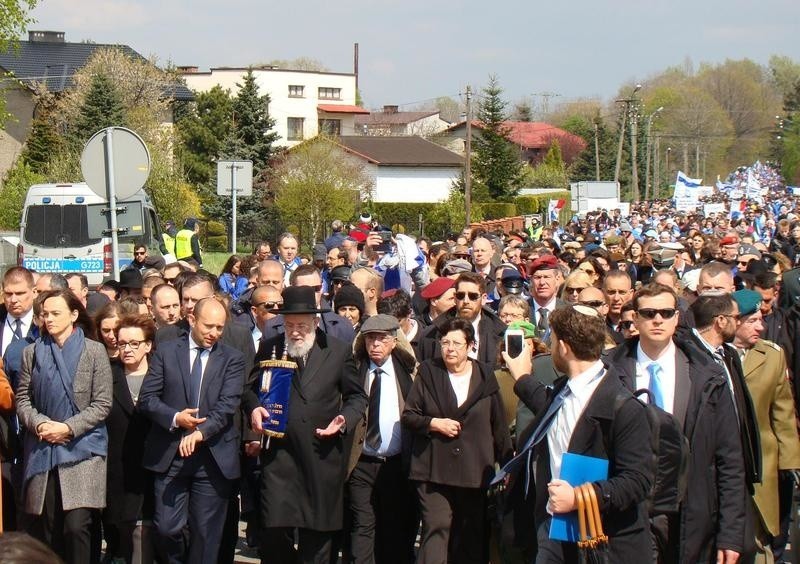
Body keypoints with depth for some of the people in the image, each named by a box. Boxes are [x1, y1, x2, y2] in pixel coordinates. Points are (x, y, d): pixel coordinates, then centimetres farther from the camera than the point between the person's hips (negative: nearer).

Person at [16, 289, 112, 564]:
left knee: (76, 526, -12)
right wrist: (39, 424, -10)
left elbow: (102, 404, -4)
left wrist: (68, 428, -13)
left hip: (82, 448, -3)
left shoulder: (94, 351, -1)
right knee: (46, 528, 2)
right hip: (42, 450, 3)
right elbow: (22, 399, 9)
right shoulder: (32, 352, 9)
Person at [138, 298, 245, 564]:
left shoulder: (232, 359, 4)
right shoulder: (166, 352, 6)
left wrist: (200, 432, -23)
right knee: (167, 528, -2)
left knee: (206, 533, 4)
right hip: (170, 454, 0)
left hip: (213, 457, 0)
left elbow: (228, 404, -8)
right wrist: (175, 418, -15)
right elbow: (147, 397, 2)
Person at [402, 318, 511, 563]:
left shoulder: (485, 377, 8)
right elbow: (407, 416, 6)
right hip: (434, 469, -2)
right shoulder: (428, 374, 5)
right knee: (436, 528, -12)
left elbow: (499, 425, 9)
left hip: (475, 471, 2)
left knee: (471, 538, 7)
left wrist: (507, 464, 5)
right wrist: (434, 423, -11)